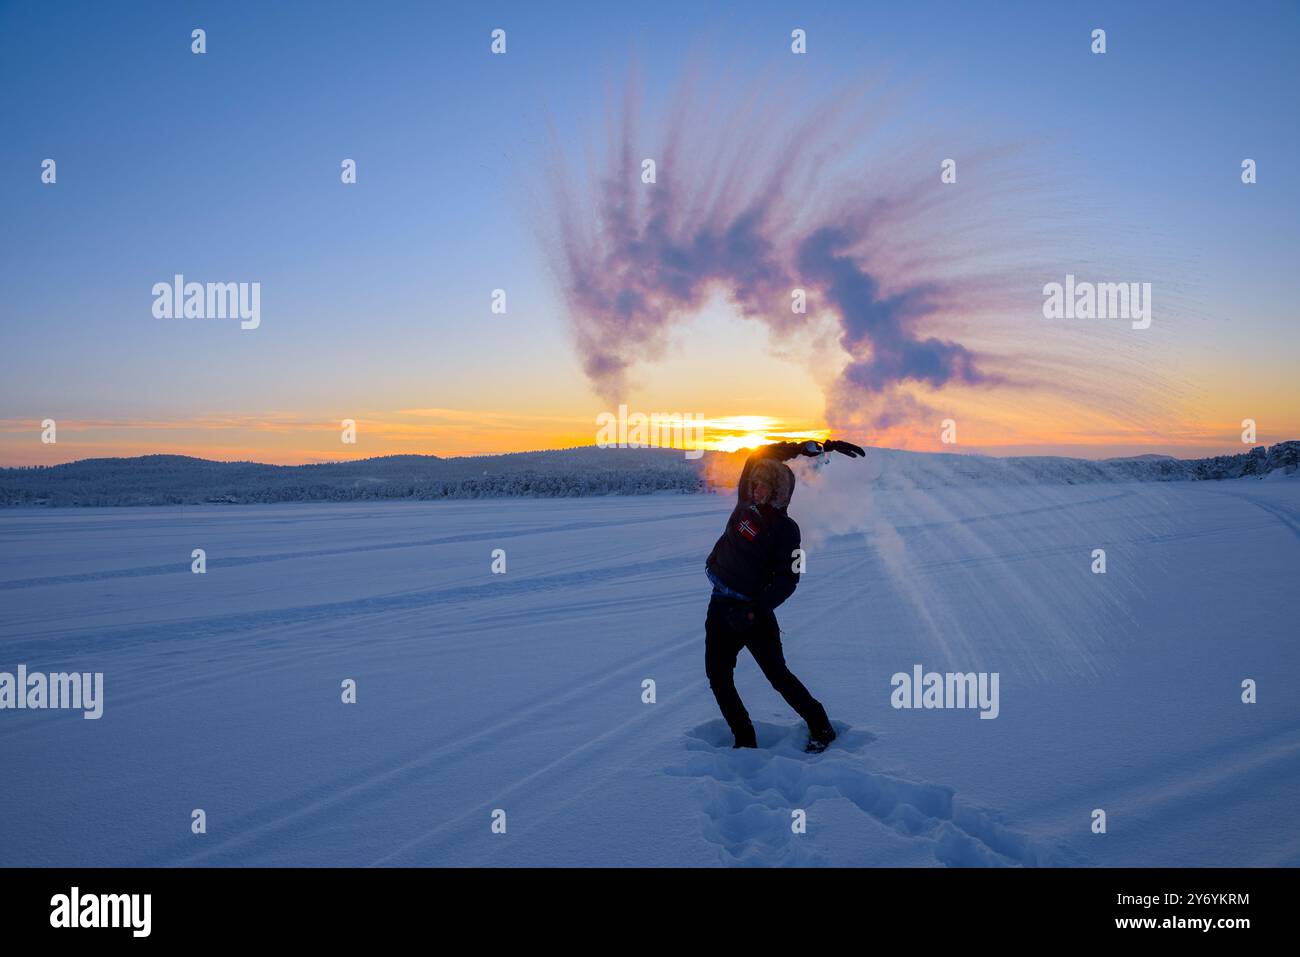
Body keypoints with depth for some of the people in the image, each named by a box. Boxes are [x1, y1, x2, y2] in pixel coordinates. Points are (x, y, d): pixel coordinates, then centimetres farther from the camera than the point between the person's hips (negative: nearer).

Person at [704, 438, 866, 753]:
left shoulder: (785, 528, -13)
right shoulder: (745, 503, 1)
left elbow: (787, 580, -14)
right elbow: (760, 455, 4)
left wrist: (756, 610, -25)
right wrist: (807, 447, 5)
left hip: (754, 611, -6)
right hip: (721, 606, 6)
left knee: (778, 676, 0)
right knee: (718, 677, 6)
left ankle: (821, 728, 19)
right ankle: (745, 741, 17)